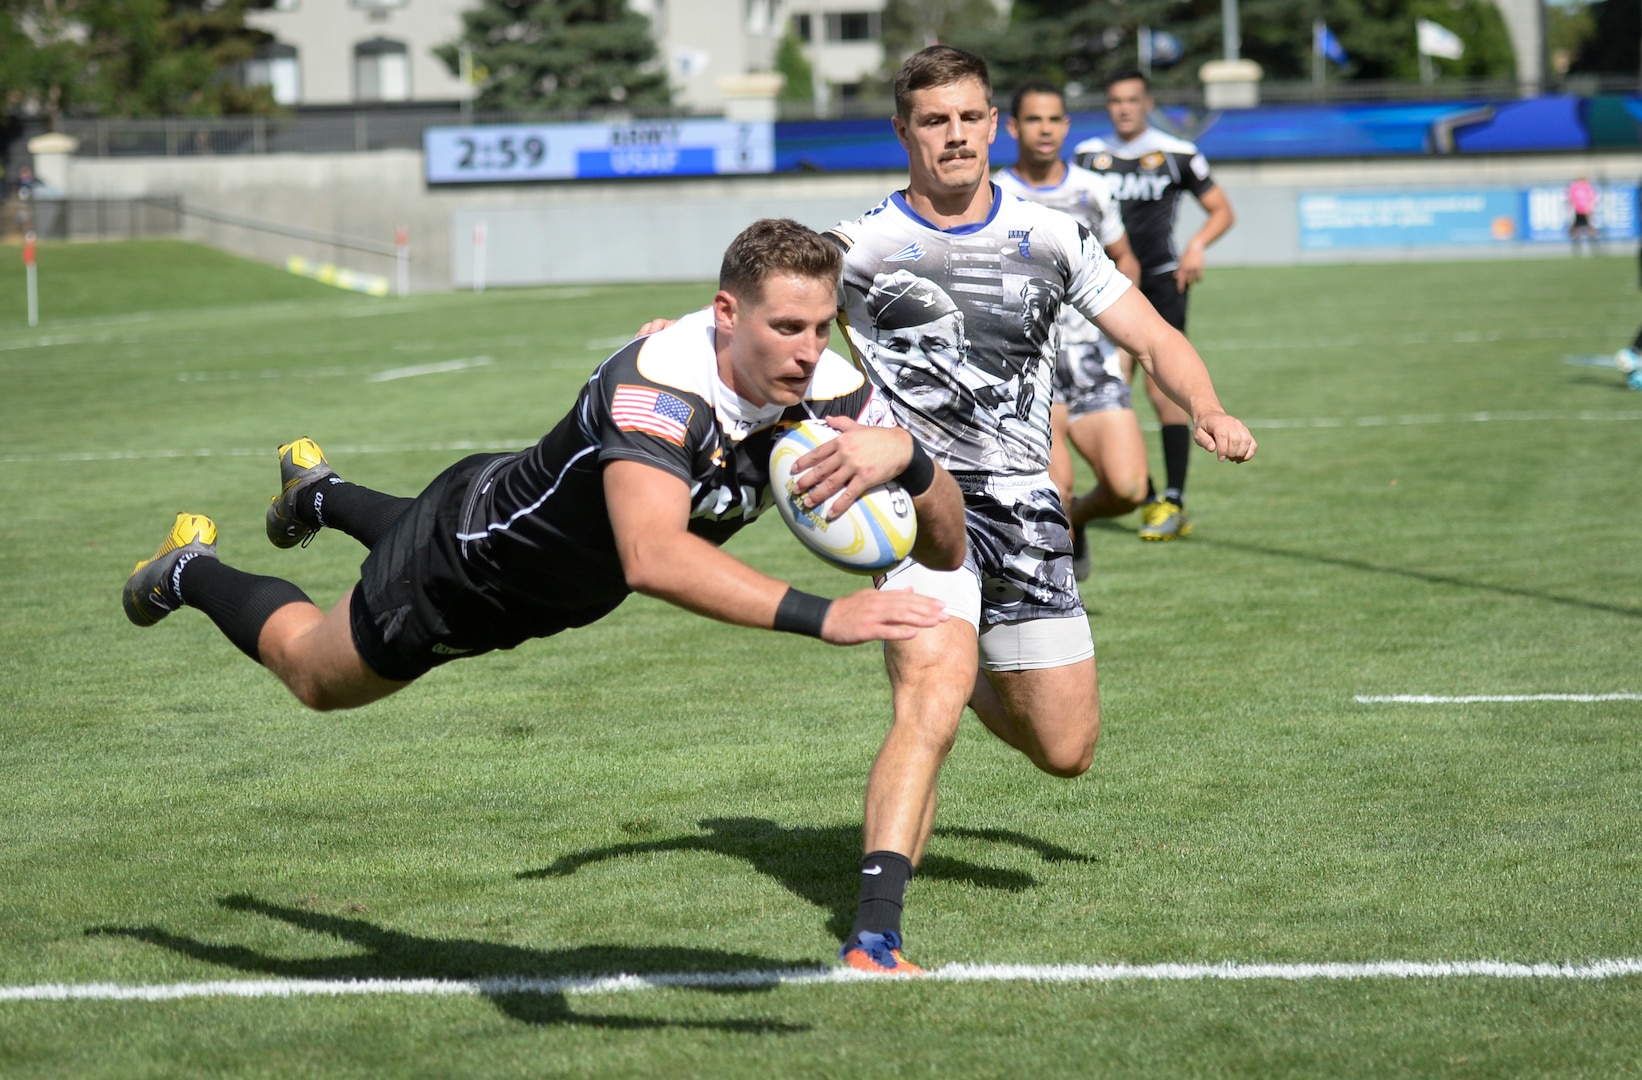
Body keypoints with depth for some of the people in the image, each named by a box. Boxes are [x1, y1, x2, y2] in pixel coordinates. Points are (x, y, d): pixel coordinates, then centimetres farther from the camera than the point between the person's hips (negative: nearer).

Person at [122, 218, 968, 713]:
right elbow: (652, 557, -62)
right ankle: (191, 573, 48)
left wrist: (905, 455, -46)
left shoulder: (828, 392, -26)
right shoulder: (657, 386, -46)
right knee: (316, 675, 22)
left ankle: (318, 491, 66)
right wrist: (822, 617, -69)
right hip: (474, 550, -6)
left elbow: (946, 548, -24)